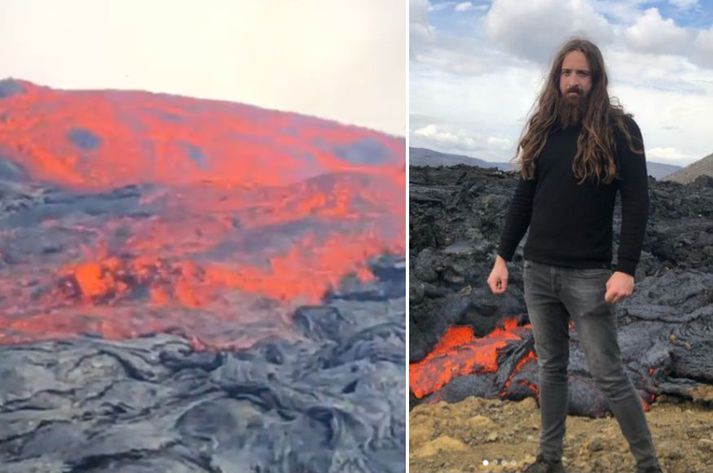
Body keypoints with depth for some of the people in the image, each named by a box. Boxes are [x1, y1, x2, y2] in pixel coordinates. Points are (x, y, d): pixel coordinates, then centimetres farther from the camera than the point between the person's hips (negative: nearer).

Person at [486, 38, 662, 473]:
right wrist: (503, 257, 7)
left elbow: (637, 203, -10)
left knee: (609, 375, -1)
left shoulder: (619, 128, -6)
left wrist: (626, 269, -18)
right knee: (551, 368, 14)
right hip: (538, 271, 5)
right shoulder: (543, 128, 8)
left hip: (588, 275, -5)